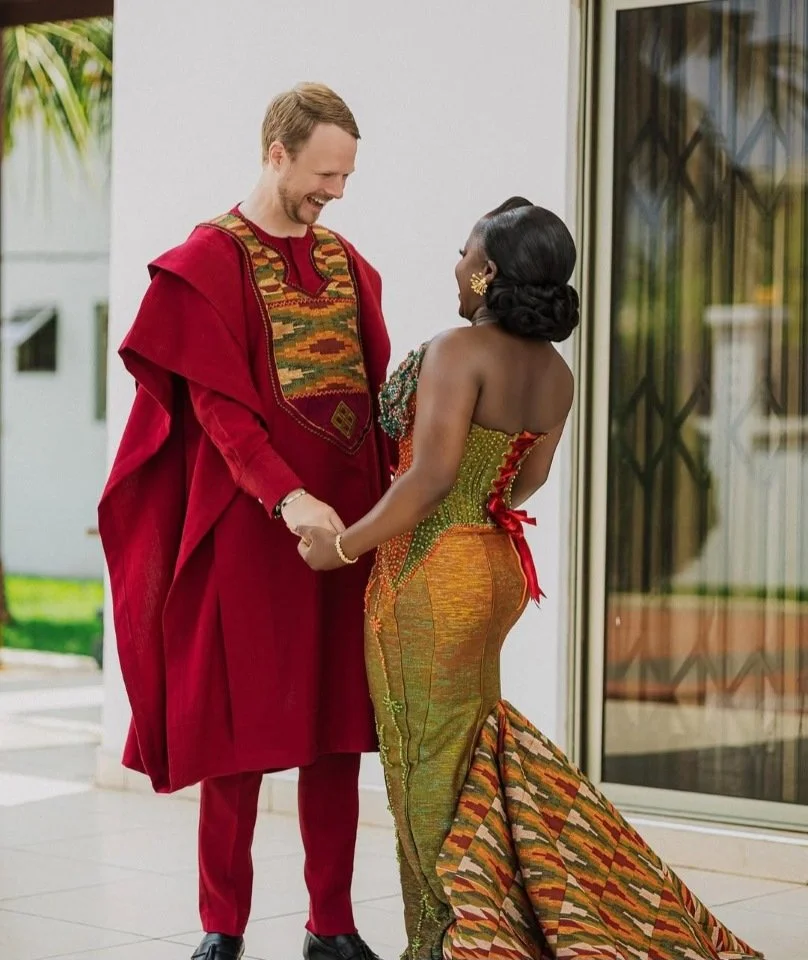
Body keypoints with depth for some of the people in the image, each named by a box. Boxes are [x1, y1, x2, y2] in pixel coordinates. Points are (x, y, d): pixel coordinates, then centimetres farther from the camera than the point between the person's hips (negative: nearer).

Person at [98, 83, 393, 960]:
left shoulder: (345, 261, 13)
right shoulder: (209, 260, -4)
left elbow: (376, 391, 12)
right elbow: (216, 403, -12)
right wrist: (287, 497, -24)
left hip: (348, 517, 5)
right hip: (252, 523, -5)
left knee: (336, 725, 6)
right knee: (242, 722, 0)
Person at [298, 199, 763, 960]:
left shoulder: (460, 351, -18)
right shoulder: (555, 373, 6)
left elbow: (432, 476, -25)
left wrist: (342, 546, -17)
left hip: (431, 573, -8)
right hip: (497, 564, 8)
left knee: (431, 762, 3)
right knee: (468, 745, 18)